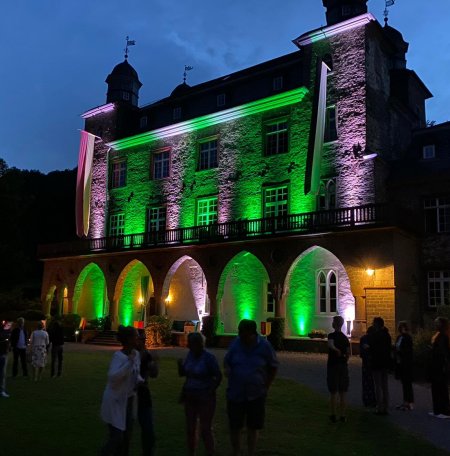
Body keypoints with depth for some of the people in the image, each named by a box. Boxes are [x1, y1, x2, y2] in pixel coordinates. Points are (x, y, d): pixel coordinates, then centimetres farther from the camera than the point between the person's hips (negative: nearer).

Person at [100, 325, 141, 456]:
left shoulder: (136, 354, 1)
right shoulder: (118, 356, -21)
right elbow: (112, 377, -34)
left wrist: (140, 381, -6)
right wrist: (129, 362, -36)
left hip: (127, 400, 8)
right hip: (115, 401, -8)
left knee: (126, 436, 15)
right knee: (116, 438, -5)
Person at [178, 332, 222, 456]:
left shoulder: (209, 357, -15)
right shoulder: (190, 354, 2)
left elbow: (218, 376, -10)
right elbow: (182, 374, 8)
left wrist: (210, 392, -11)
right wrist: (180, 364, -10)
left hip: (205, 398, -6)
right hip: (190, 397, 6)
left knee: (205, 430, -1)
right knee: (190, 428, 12)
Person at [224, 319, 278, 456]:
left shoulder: (264, 346, -8)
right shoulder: (235, 343, -5)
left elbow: (273, 367, 4)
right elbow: (226, 360, 8)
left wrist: (266, 386, -1)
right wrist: (227, 368, -14)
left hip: (256, 395, -1)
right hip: (235, 393, 1)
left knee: (253, 428, 12)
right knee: (235, 427, 10)